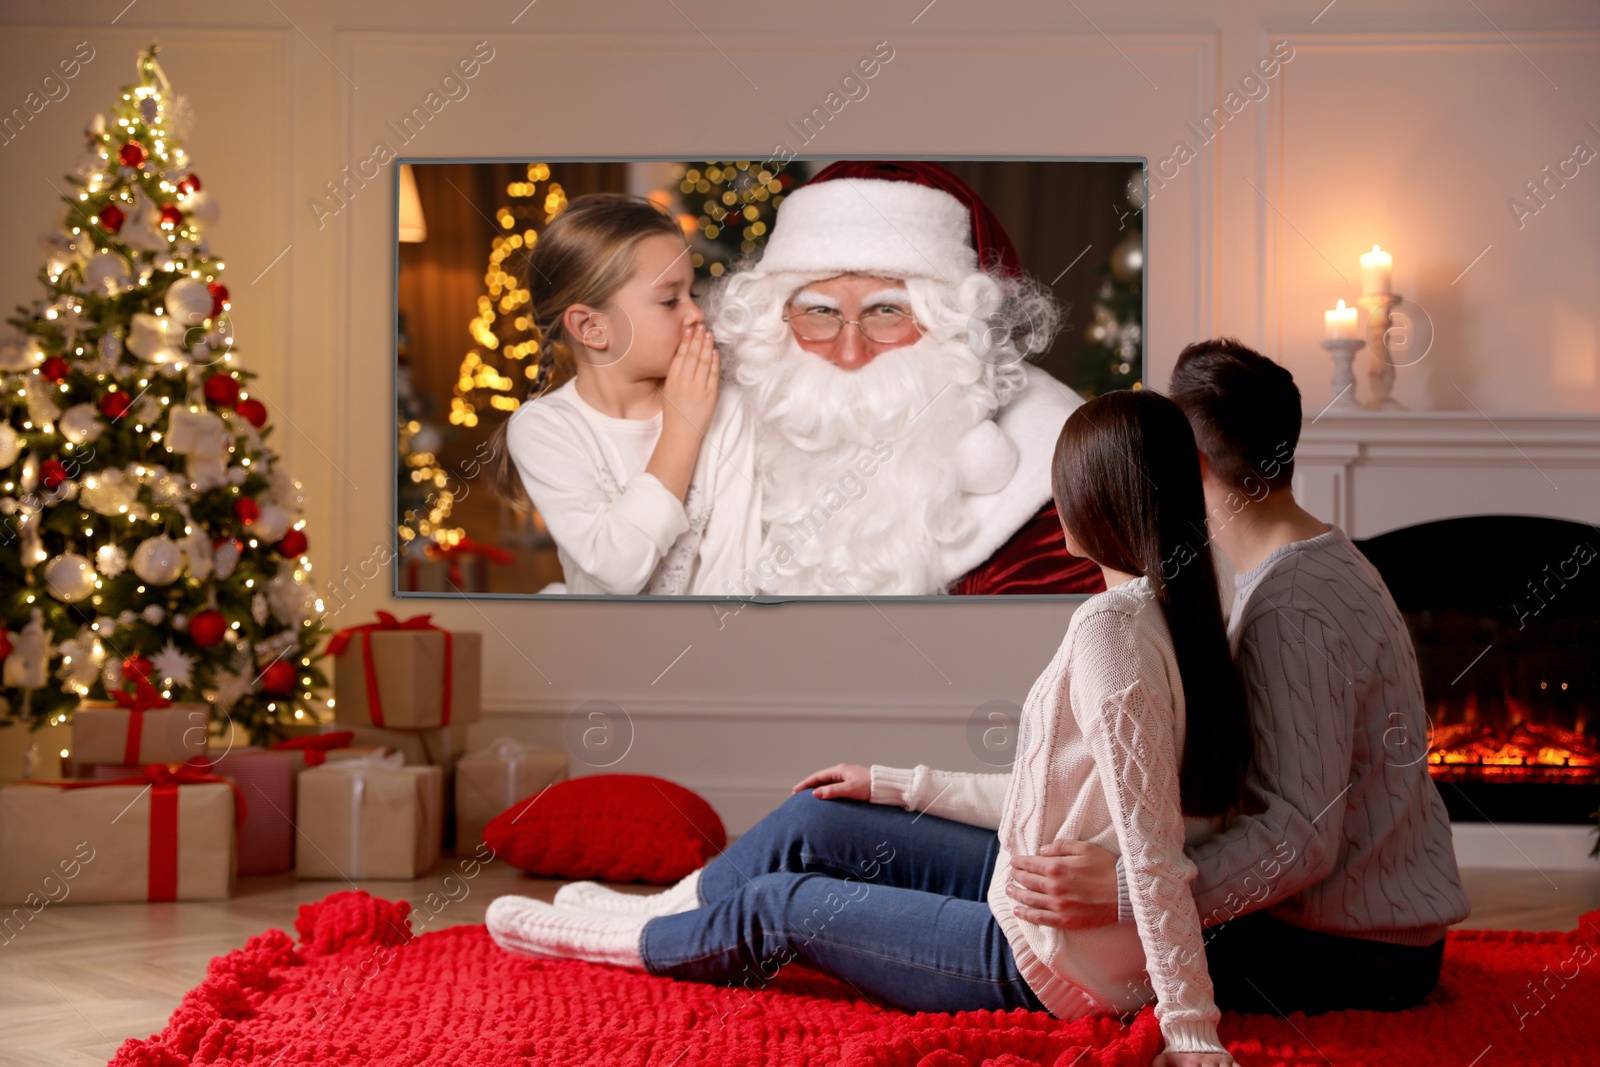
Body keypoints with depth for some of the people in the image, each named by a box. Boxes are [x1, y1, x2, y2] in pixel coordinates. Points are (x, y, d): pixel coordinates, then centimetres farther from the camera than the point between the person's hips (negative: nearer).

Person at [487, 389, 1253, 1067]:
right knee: (811, 822, 14)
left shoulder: (1111, 628, -26)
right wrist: (896, 788, 19)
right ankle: (667, 910, 37)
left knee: (779, 902, 8)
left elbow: (1151, 844, -29)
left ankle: (631, 940, 35)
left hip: (1058, 971, -8)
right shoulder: (1175, 614, 4)